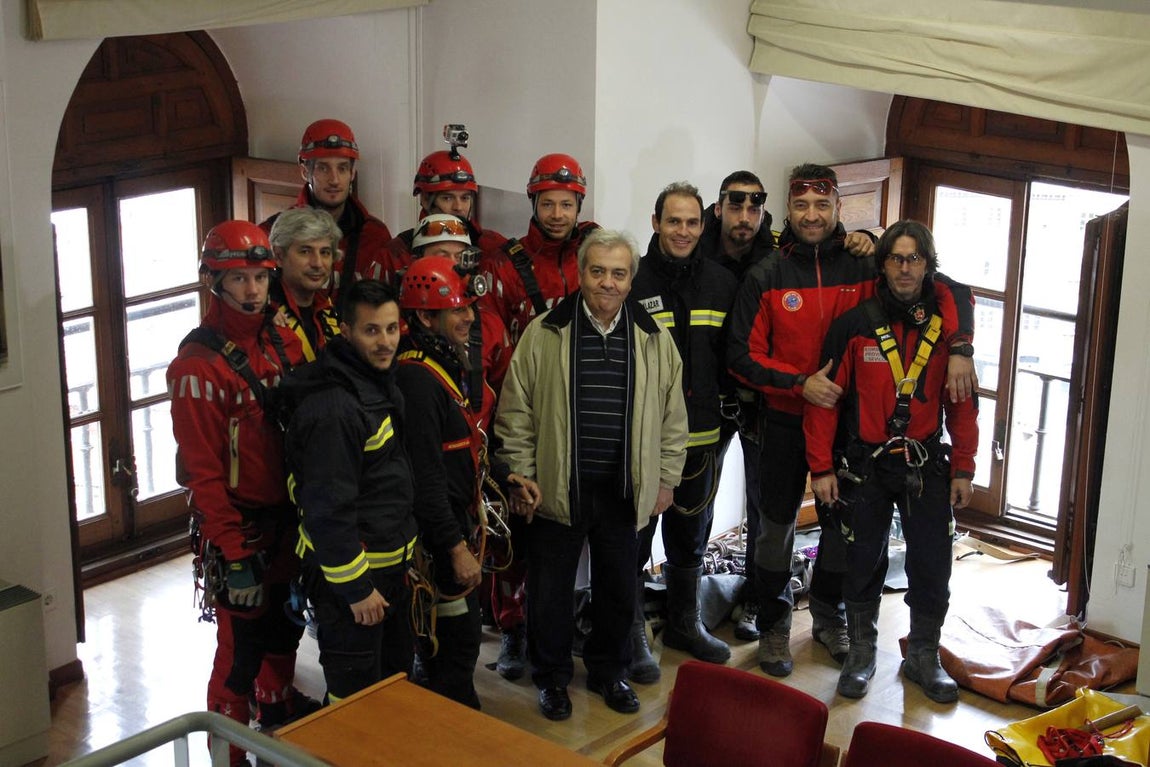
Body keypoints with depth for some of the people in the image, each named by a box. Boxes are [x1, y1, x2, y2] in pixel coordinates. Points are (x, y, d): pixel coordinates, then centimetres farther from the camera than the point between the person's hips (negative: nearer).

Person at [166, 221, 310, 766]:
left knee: (285, 624, 22)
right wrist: (234, 554, -19)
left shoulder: (282, 342, 5)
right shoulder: (199, 364, -17)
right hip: (237, 527, -7)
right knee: (241, 647, 0)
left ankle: (279, 708, 43)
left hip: (287, 517, 7)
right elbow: (202, 471, -19)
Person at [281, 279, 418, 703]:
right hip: (346, 572, -10)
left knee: (397, 670, 23)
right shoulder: (332, 409, -26)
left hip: (390, 564, 10)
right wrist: (355, 588, -21)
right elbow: (328, 509, -26)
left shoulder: (382, 382, 7)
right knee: (355, 694, 2)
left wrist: (403, 555, 18)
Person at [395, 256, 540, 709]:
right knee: (456, 642, -1)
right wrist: (456, 548, -24)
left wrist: (504, 477, 10)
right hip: (437, 535, -11)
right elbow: (425, 475, -26)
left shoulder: (445, 365, 12)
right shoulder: (417, 378, -22)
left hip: (456, 521, 11)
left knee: (454, 640, 20)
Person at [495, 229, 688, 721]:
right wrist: (523, 478, -5)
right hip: (557, 490, -2)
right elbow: (516, 412, -3)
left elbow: (673, 416, 8)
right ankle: (552, 677, 28)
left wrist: (666, 478, 7)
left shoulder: (654, 339, 2)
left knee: (619, 589, 15)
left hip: (625, 491, 2)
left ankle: (608, 671, 36)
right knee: (550, 590, 9)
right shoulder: (543, 334, -5)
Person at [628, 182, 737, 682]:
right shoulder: (633, 280, -8)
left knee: (692, 535, 18)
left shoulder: (722, 283, 6)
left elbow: (730, 356, 14)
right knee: (635, 536, 3)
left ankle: (684, 623, 35)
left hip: (701, 436, 5)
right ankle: (632, 636, 16)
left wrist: (726, 405, 7)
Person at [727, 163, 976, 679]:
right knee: (776, 524, 7)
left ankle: (829, 617, 33)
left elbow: (951, 291, -4)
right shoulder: (766, 276, -6)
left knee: (840, 523, 12)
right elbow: (742, 355, -7)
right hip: (784, 421, -1)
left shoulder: (864, 267, -6)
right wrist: (801, 383, -18)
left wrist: (959, 349, -20)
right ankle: (773, 626, 24)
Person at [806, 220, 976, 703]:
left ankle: (923, 657, 22)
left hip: (927, 465, 1)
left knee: (932, 566, 4)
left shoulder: (947, 325, 1)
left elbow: (963, 402, 5)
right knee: (864, 563, 8)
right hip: (864, 466, -1)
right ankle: (861, 653, 25)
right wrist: (821, 468, -7)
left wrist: (962, 469, 2)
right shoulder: (854, 325, -5)